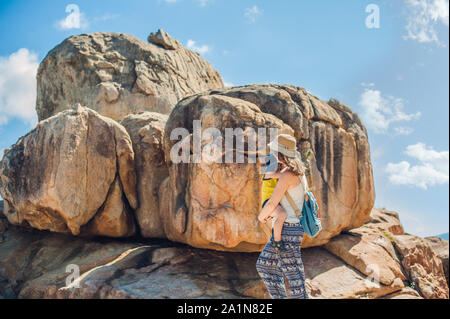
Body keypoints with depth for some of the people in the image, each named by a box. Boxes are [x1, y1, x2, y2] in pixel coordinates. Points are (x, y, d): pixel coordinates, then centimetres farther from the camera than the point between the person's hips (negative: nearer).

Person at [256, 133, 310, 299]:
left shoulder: (286, 176, -20)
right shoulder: (298, 172, 9)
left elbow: (271, 204, -20)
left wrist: (261, 216, -1)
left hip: (288, 229, -10)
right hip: (283, 228, 10)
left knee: (293, 275, -2)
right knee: (264, 264, 17)